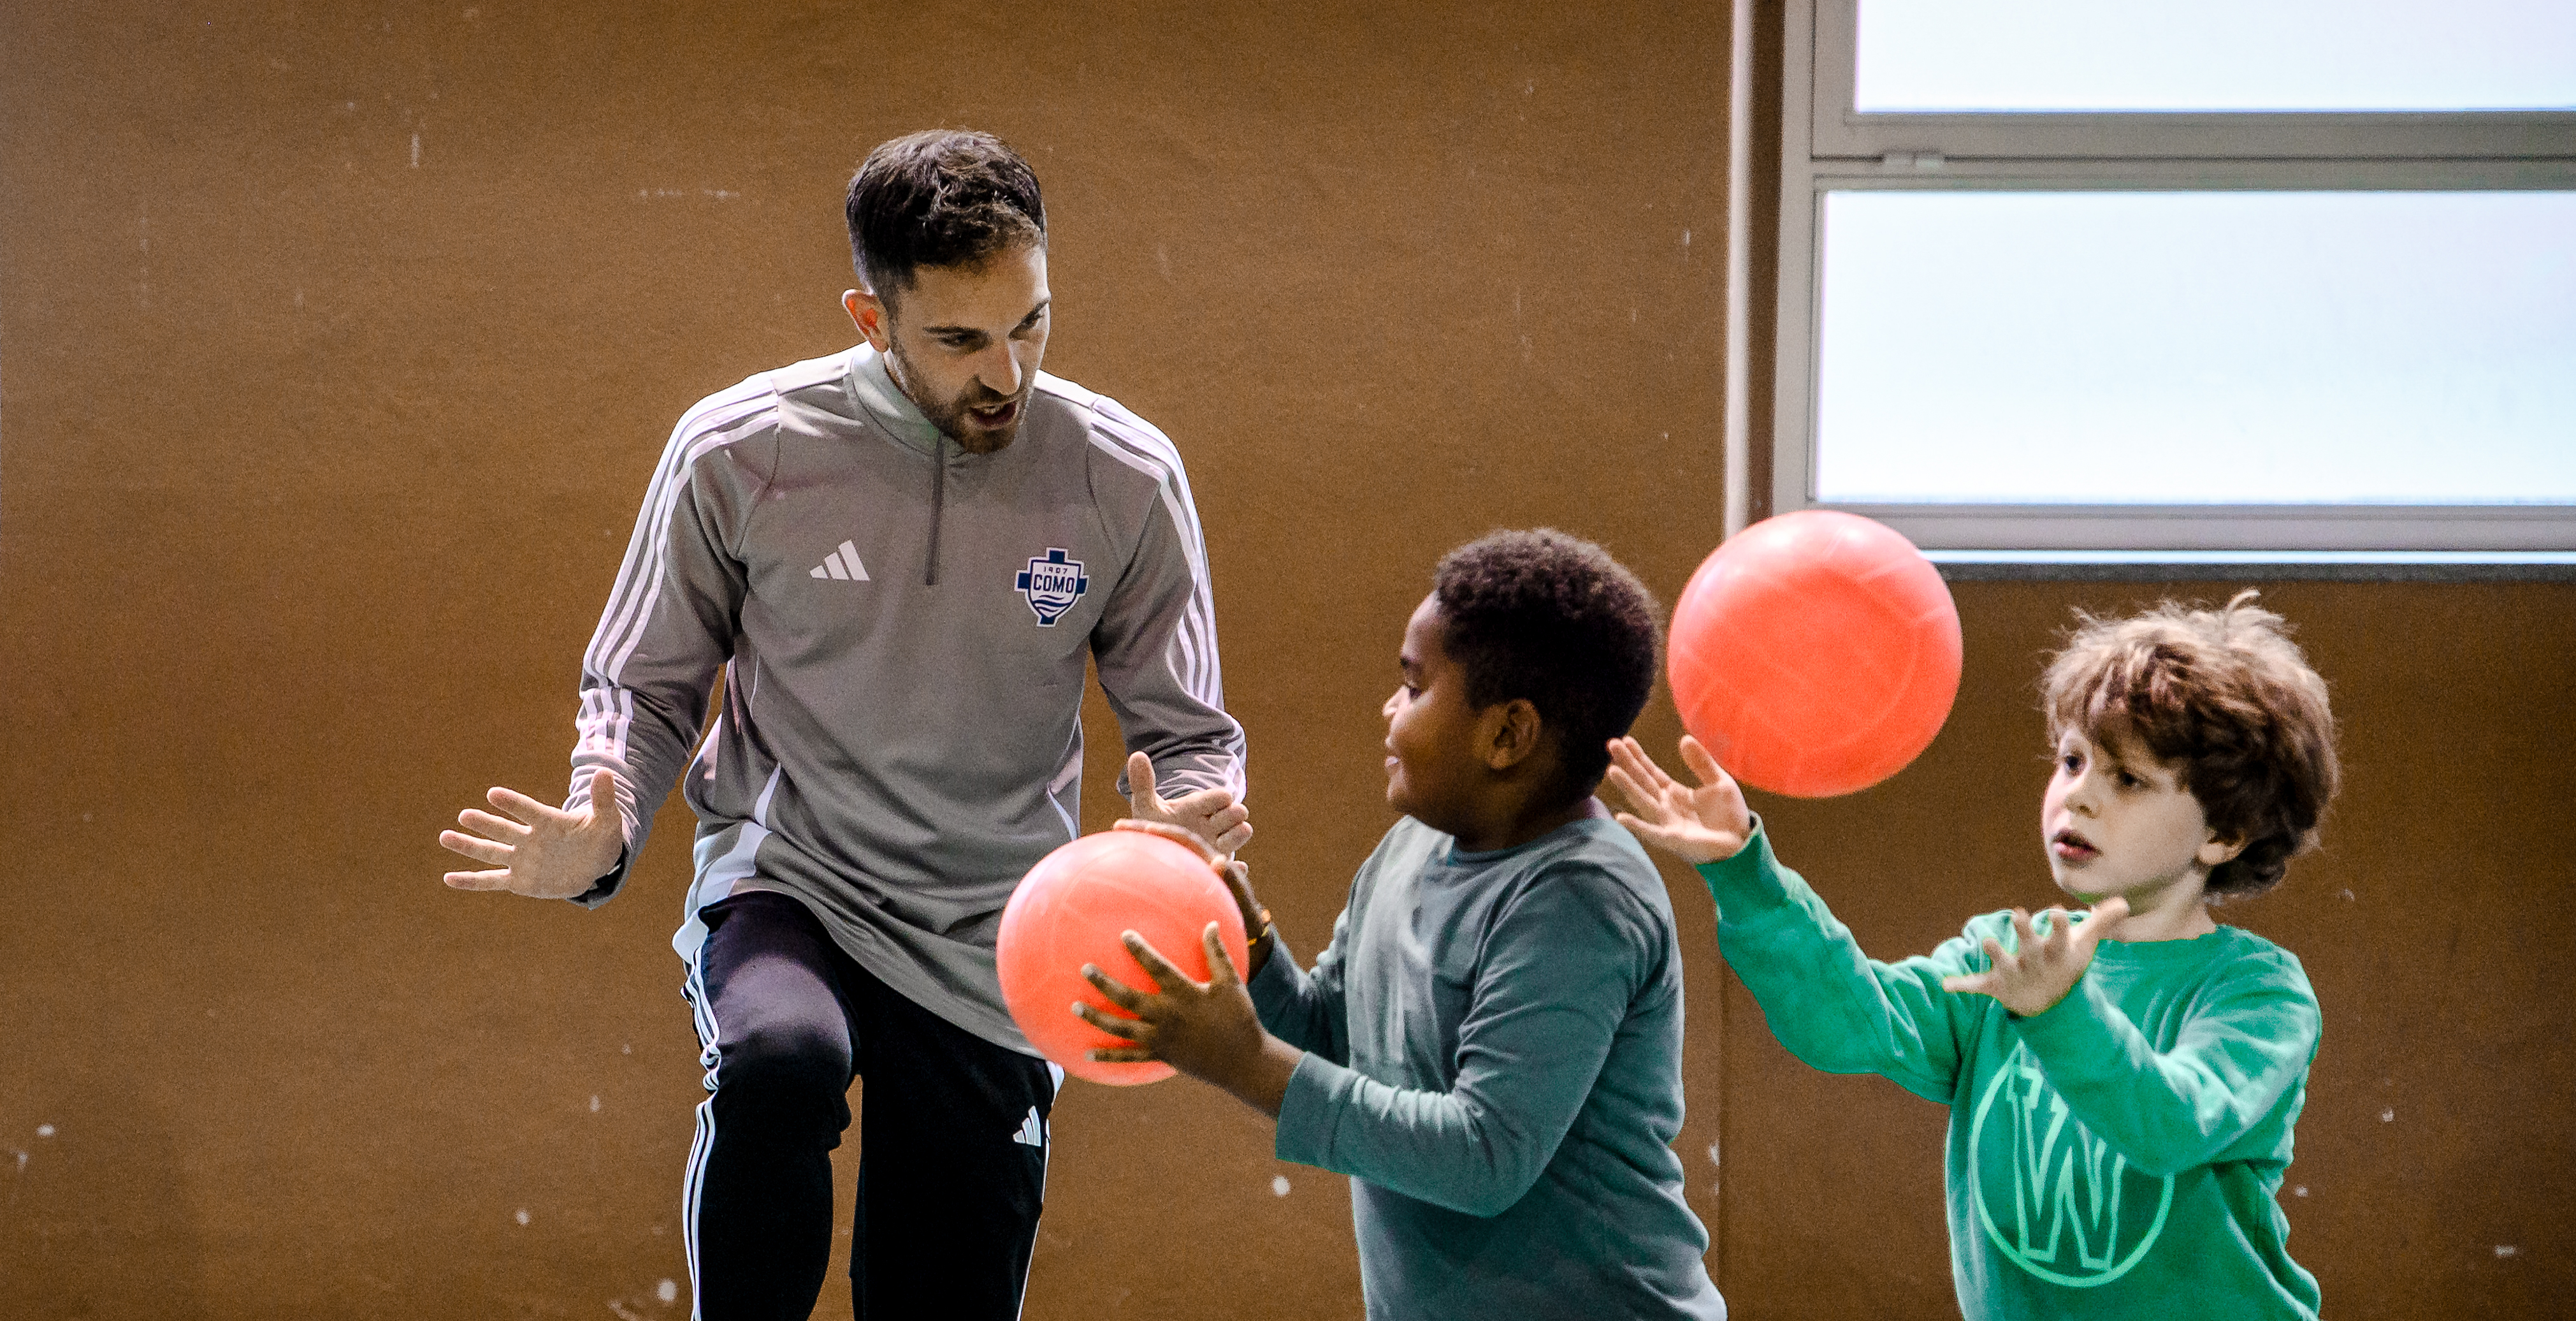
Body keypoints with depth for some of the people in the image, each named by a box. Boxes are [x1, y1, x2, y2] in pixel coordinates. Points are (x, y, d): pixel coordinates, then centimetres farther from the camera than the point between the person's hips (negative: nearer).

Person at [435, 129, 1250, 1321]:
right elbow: (646, 687, 5)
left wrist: (1191, 822, -20)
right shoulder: (738, 452, -8)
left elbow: (1186, 729, 4)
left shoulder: (1125, 479, -5)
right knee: (783, 1059, -37)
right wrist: (601, 831, -16)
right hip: (782, 884, -2)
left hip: (987, 952, 2)